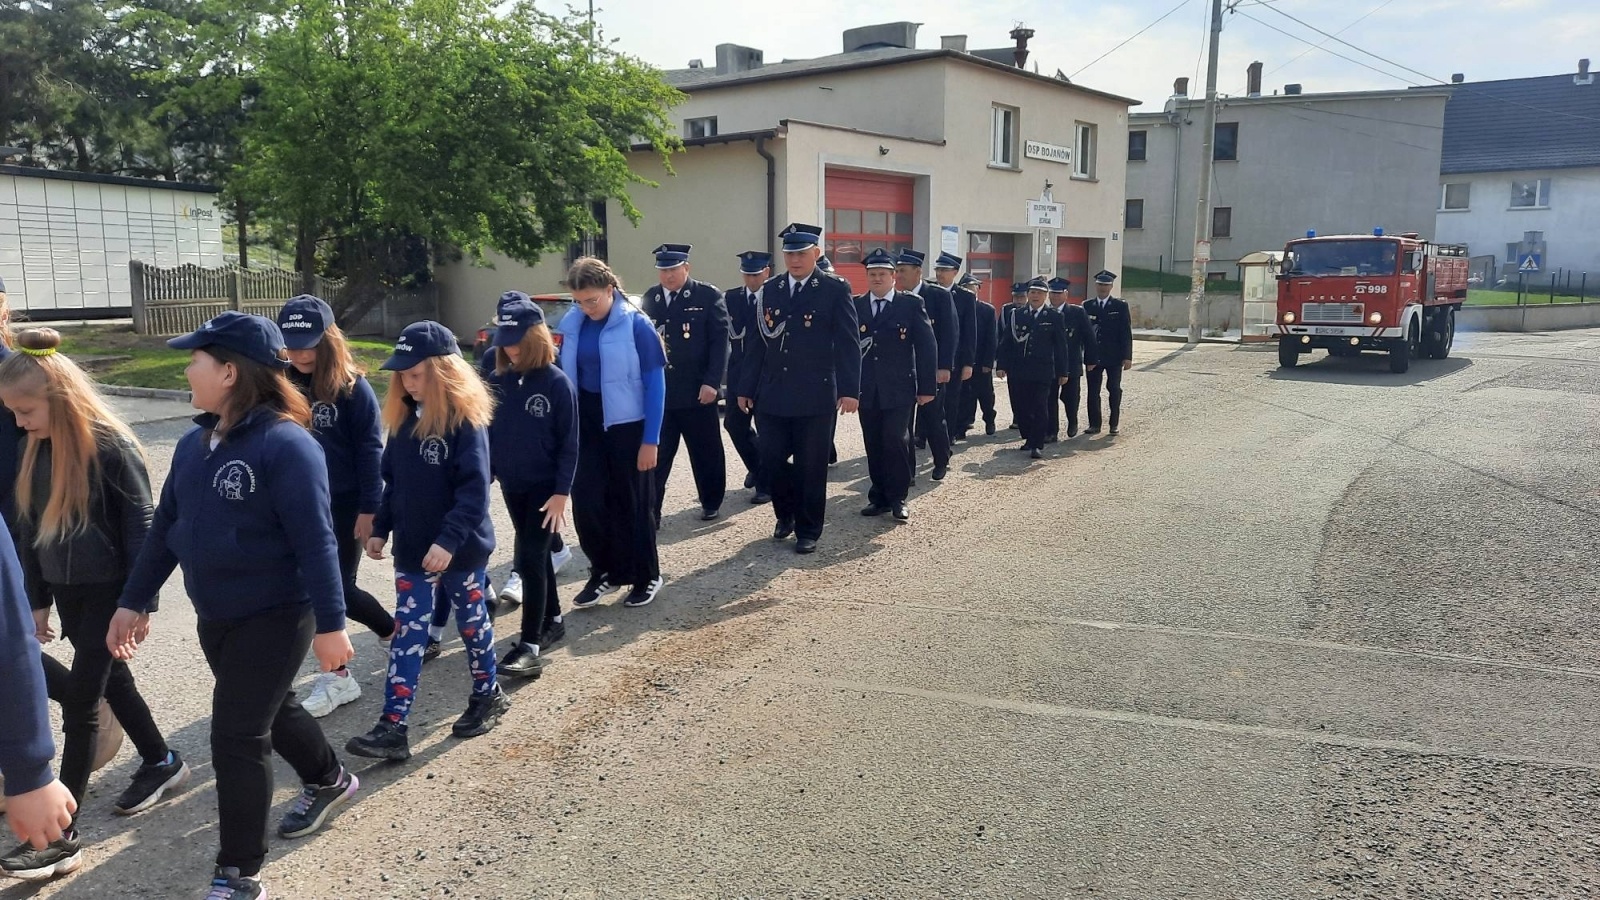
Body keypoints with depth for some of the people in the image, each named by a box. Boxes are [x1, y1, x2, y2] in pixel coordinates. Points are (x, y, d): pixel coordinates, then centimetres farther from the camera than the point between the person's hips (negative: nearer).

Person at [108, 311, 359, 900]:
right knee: (269, 711, 24)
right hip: (214, 616, 8)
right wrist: (135, 601, 15)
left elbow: (315, 540, -23)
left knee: (236, 738, -3)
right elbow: (165, 526, 12)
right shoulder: (194, 444, 4)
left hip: (275, 616, -8)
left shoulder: (285, 444, -21)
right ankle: (329, 782, 50)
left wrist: (329, 624, -23)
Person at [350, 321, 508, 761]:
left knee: (472, 622, 13)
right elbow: (393, 480, 12)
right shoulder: (404, 417, 3)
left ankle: (488, 695, 34)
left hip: (462, 549, -5)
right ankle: (393, 728, 5)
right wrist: (380, 528, 9)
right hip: (412, 549, 6)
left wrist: (448, 541, -28)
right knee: (407, 634, 4)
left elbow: (475, 489, -22)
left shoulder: (465, 419, -17)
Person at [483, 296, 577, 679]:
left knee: (530, 558, -8)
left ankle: (529, 646, -6)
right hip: (511, 485, 5)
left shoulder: (557, 382, -13)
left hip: (545, 486, -5)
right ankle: (551, 619, 33)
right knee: (536, 554, 16)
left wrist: (562, 492, -15)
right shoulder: (496, 381, -1)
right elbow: (486, 432, 8)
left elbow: (569, 443, -12)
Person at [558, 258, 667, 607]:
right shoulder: (571, 324, -1)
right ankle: (604, 571, 23)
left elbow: (655, 385, -12)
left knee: (631, 503, 7)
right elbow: (564, 377, 10)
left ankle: (647, 577, 23)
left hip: (626, 425, -4)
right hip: (584, 424, 4)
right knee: (586, 502, 3)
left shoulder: (636, 325, -14)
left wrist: (650, 440, -13)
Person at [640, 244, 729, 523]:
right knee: (654, 456, 3)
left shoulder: (708, 296, -2)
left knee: (706, 453, 10)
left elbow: (719, 341, -7)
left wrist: (712, 382, -14)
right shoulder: (649, 298, 9)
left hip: (697, 391, -2)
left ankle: (711, 503, 28)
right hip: (657, 391, 3)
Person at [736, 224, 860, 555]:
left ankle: (808, 530, 20)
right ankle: (786, 513, 31)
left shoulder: (836, 290, -2)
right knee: (770, 461, 5)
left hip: (816, 396, -3)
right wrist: (747, 388, 9)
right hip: (772, 395, 4)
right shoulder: (769, 290, 10)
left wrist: (849, 389, -13)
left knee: (811, 467, 4)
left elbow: (848, 344, -6)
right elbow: (758, 342, 11)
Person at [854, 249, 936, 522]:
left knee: (895, 440, -9)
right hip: (866, 389, 3)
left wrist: (927, 387, -4)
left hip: (899, 389, -3)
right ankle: (879, 497, 17)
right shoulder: (854, 306, 8)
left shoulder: (911, 305, 1)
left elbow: (927, 346, 0)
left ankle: (898, 498, 6)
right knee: (874, 445, 6)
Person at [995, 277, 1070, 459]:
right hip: (1017, 371, 2)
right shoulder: (1015, 314, 7)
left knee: (1040, 408, -6)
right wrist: (1002, 365, 0)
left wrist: (1062, 372, 2)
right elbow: (1005, 342, 7)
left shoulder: (1054, 318, 3)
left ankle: (1037, 445, -1)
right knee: (1019, 407, 6)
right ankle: (1029, 438, 23)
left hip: (1042, 372, -2)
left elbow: (1061, 346, 4)